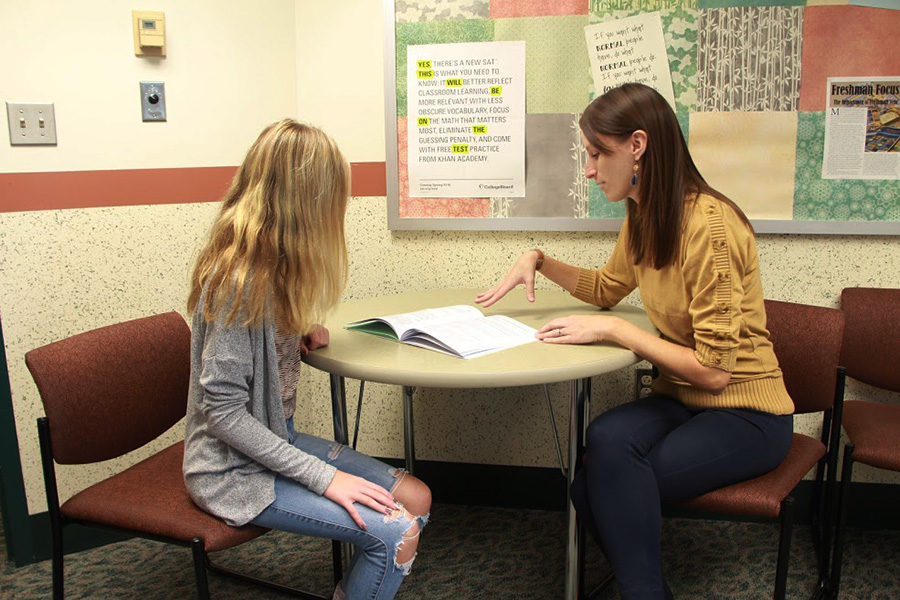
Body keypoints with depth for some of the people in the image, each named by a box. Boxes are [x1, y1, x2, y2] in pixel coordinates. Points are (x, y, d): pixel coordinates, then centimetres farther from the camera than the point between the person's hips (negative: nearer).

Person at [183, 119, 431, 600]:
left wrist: (300, 332, -2)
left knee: (416, 499, 2)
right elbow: (223, 410, -24)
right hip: (233, 470, -9)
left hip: (278, 440, 9)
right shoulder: (239, 280, -24)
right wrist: (323, 476, -21)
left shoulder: (268, 265, 2)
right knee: (395, 533, -18)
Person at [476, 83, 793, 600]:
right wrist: (539, 261, 11)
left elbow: (715, 370, -22)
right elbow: (608, 290, 24)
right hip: (680, 399, 7)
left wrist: (611, 329, -21)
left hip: (744, 414, -7)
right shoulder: (643, 218, 4)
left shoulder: (709, 225, -22)